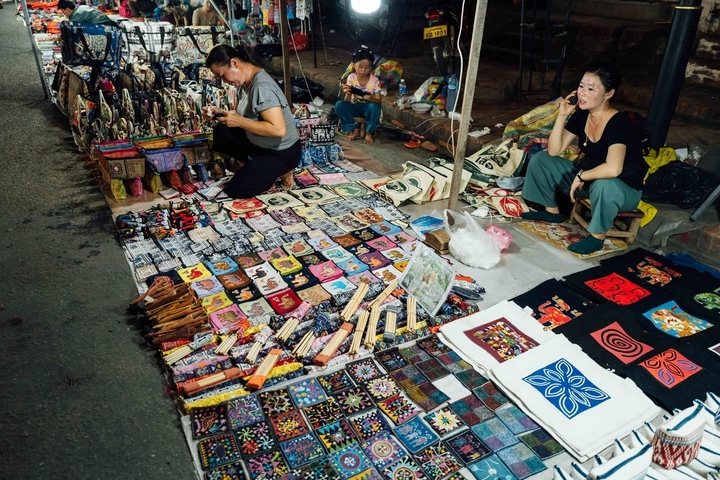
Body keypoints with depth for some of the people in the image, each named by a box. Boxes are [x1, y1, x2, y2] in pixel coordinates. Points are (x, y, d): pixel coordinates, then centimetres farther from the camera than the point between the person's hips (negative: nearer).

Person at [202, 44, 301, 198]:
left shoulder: (262, 87, -27)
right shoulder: (250, 80, 2)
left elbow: (279, 130, -33)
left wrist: (239, 121, -27)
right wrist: (221, 113, -2)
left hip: (282, 153, -9)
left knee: (236, 189, -10)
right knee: (221, 132, 2)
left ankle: (280, 171, 6)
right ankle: (260, 170, 6)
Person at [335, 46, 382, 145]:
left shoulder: (374, 80, -13)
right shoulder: (351, 78, -10)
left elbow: (379, 101, -13)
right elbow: (347, 102, -11)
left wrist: (371, 99, -36)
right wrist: (348, 93, -35)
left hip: (367, 108, -2)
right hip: (354, 107, 2)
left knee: (375, 106, -36)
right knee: (339, 105, -26)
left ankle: (369, 133, -14)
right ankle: (355, 129, -12)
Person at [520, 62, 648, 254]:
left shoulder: (618, 123, -28)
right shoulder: (581, 115, -7)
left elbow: (613, 169, -43)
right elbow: (554, 151, -9)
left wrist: (581, 176, -27)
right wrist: (562, 115, -17)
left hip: (623, 191, -7)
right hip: (587, 179, 7)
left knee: (604, 185, -43)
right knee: (540, 159, 0)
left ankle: (597, 236, -17)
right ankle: (552, 211, 16)